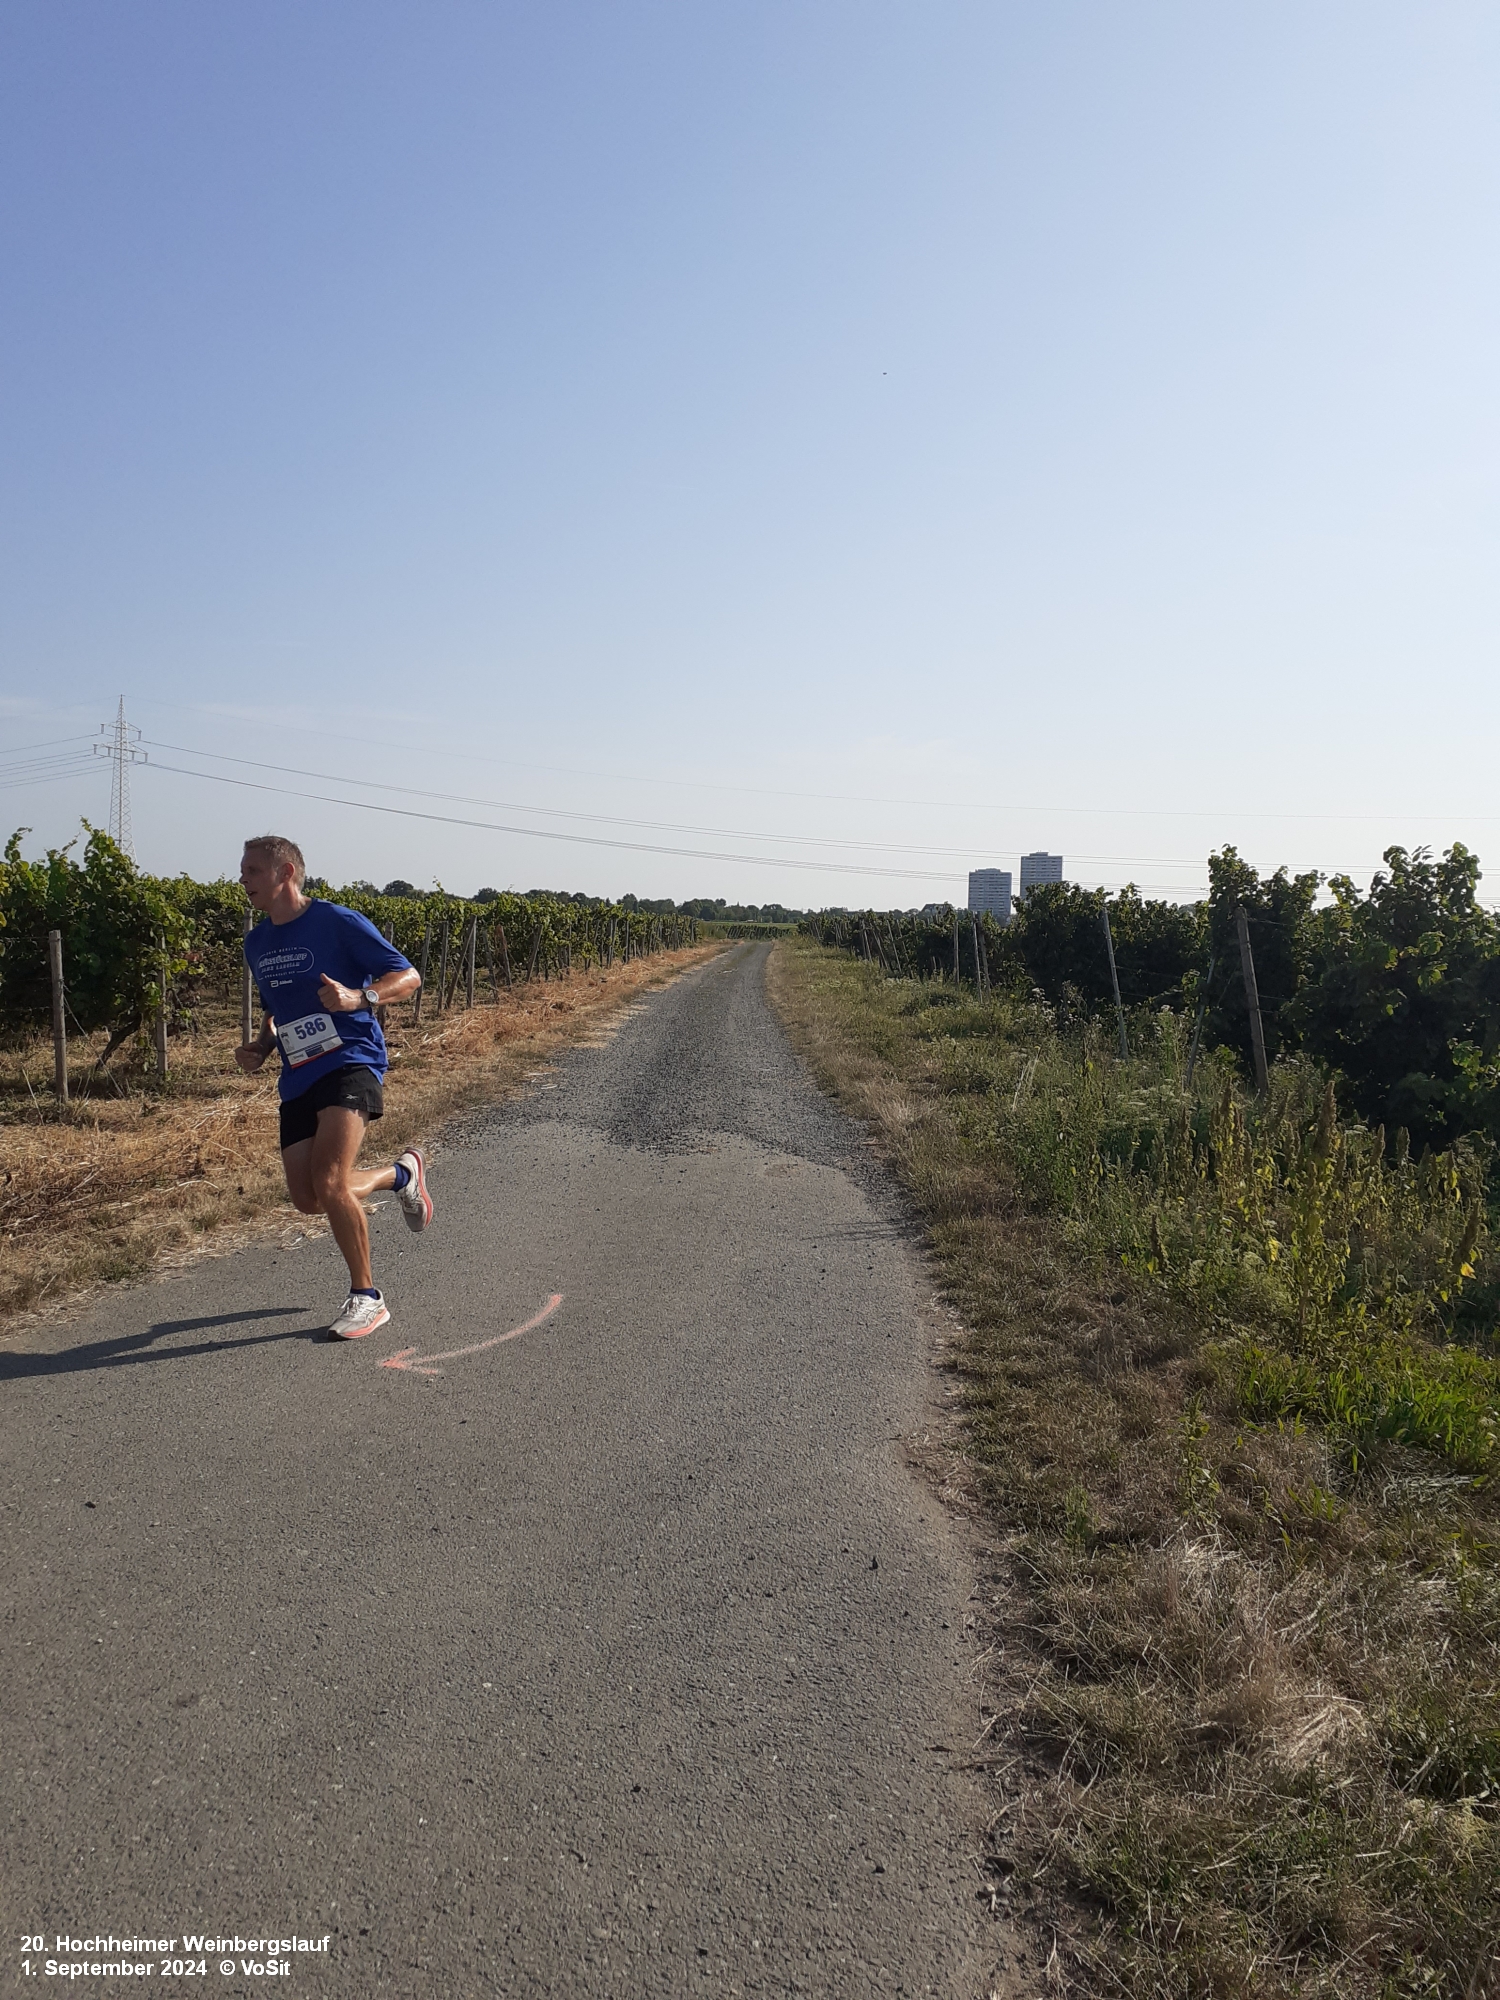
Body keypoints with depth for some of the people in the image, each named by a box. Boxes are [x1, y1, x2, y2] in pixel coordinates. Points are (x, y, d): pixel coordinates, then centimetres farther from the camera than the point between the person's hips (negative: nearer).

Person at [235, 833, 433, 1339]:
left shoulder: (339, 922, -7)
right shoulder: (257, 944, 14)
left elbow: (408, 976, -7)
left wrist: (359, 998, -25)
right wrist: (260, 1047, 8)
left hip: (350, 1064, -8)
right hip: (297, 1079, 8)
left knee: (329, 1184, -22)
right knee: (308, 1199, 3)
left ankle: (366, 1298, -3)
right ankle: (401, 1174, 31)